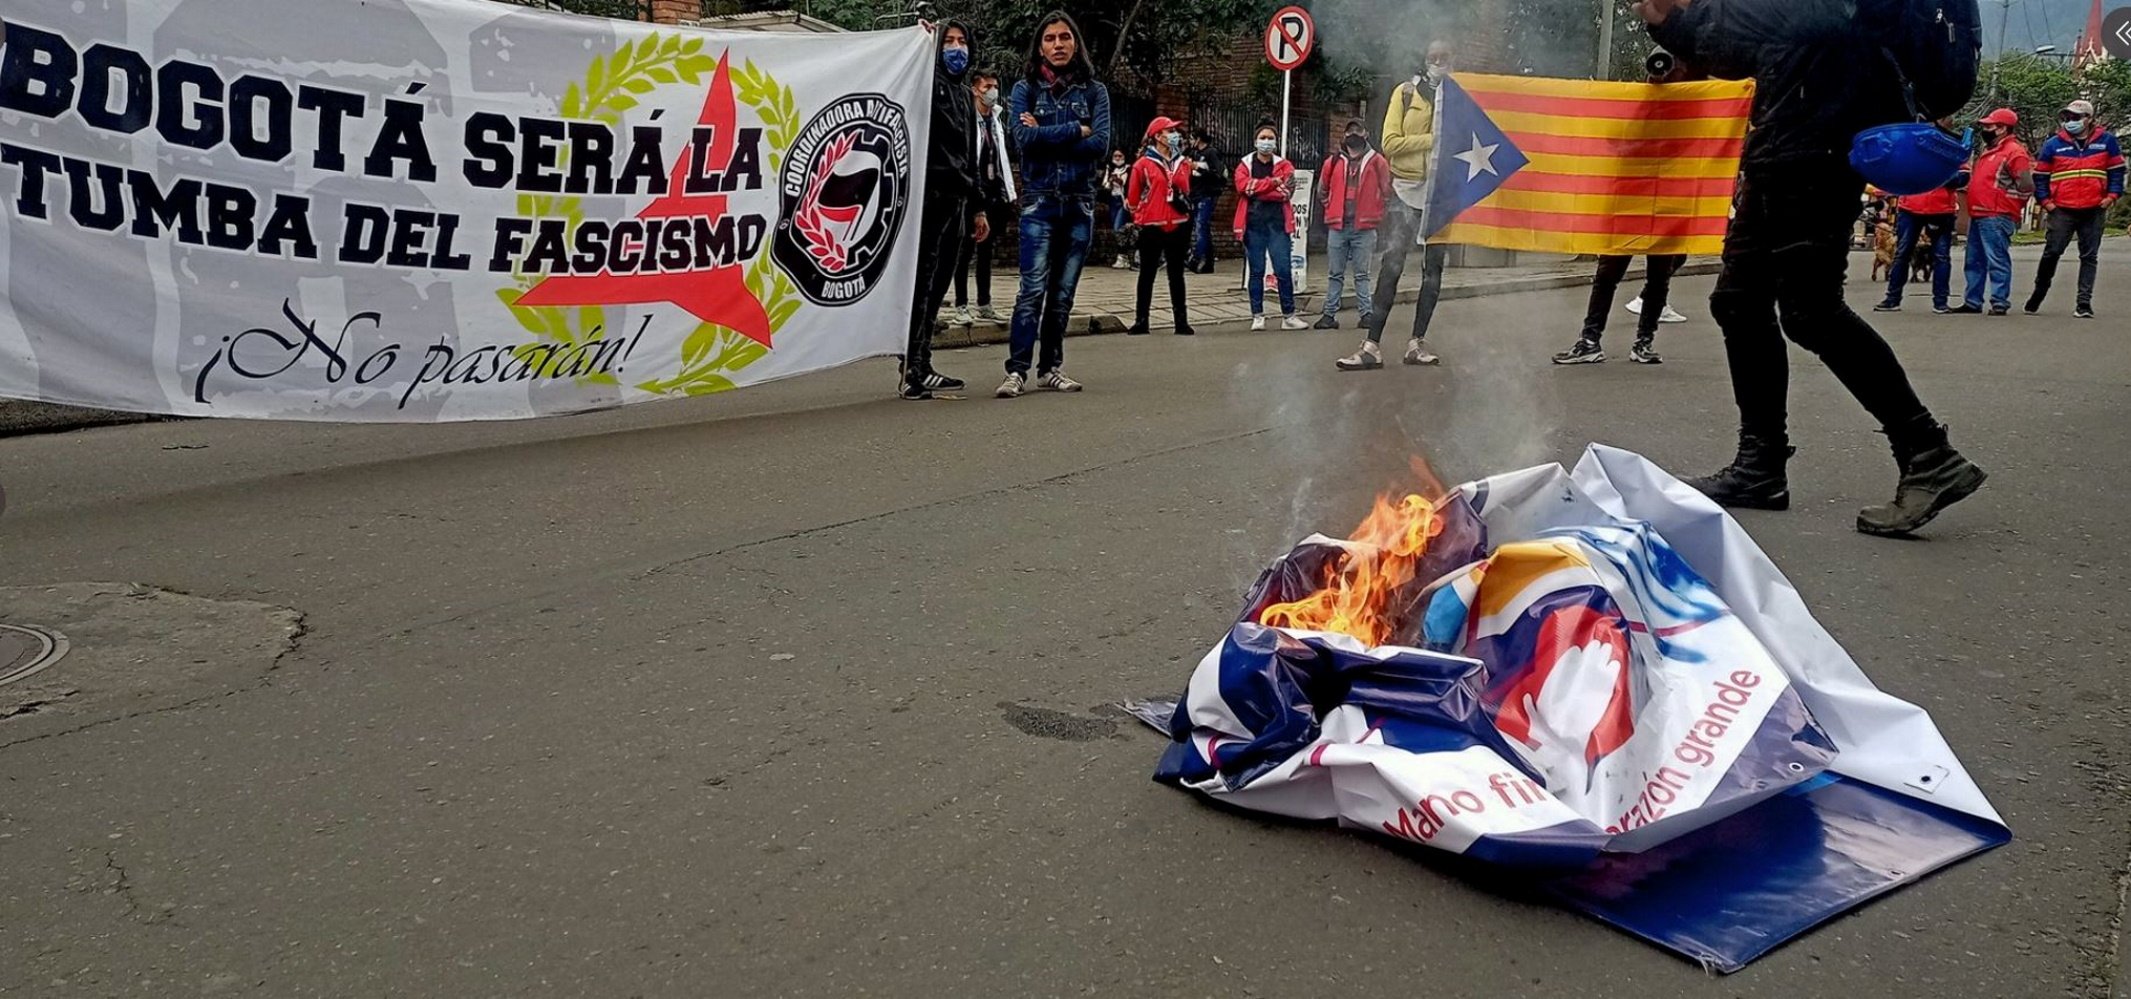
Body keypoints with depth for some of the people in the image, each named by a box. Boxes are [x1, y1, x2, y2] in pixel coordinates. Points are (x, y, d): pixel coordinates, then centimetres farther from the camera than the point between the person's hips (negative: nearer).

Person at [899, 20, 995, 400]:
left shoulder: (967, 94, 24)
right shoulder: (929, 82, 1)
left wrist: (978, 206, 24)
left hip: (957, 198, 8)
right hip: (931, 193, -8)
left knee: (939, 284, 8)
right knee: (923, 281, -11)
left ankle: (921, 366, 13)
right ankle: (912, 371, -13)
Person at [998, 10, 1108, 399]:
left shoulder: (1094, 91, 9)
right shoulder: (1025, 89, 6)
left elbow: (1101, 144, -6)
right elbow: (1024, 138, -11)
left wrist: (1047, 135, -8)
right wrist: (1076, 130, -8)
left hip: (1080, 202, 2)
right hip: (1039, 200, -2)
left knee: (1064, 290, 5)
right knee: (1033, 287, -12)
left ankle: (1051, 367, 11)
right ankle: (1016, 369, -12)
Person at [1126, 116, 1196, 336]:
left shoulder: (1183, 164, 9)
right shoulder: (1144, 164, -6)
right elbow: (1133, 196, 0)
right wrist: (1141, 215, 8)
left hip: (1178, 226, 4)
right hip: (1152, 227, -4)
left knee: (1177, 275, 8)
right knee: (1147, 274, 5)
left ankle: (1181, 321, 10)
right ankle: (1141, 321, 11)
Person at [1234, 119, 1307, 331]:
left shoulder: (1284, 165, 8)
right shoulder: (1245, 165, 9)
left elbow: (1285, 192, -9)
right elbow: (1242, 186, -12)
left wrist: (1256, 188, -9)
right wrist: (1272, 182, -14)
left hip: (1278, 223, 0)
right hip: (1253, 223, 0)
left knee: (1284, 270, -3)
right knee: (1256, 271, 4)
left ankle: (1288, 317, 3)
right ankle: (1257, 316, 9)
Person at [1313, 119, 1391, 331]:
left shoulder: (1376, 161, 4)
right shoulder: (1334, 162, 10)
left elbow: (1387, 190, 7)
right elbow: (1323, 189, 22)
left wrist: (1373, 210, 4)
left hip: (1364, 228, -2)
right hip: (1337, 227, 2)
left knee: (1362, 274, 0)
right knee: (1335, 273, 5)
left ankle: (1367, 313, 2)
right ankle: (1330, 314, 8)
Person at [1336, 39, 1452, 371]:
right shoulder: (1405, 92, 4)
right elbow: (1390, 143, -6)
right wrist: (1431, 140, -12)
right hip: (1407, 188, -2)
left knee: (1434, 268, 6)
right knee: (1390, 268, -9)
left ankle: (1418, 342, 13)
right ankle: (1372, 346, -11)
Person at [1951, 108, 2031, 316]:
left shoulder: (2014, 152, -10)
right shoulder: (1989, 150, 20)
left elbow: (2027, 185, -16)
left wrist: (2013, 205, -5)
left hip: (1996, 218, -10)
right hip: (1978, 215, 10)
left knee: (1997, 260, -9)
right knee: (1975, 261, 12)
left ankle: (2000, 303, -7)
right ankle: (1972, 302, 18)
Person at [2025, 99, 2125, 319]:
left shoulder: (2106, 141, 4)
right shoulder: (2054, 144, 2)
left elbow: (2117, 169, 9)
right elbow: (2040, 174, 6)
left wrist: (2112, 195, -2)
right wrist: (2045, 200, -3)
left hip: (2094, 210, 1)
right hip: (2062, 210, -1)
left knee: (2089, 256, 3)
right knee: (2052, 252, -2)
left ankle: (2084, 302, 5)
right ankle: (2038, 293, 13)